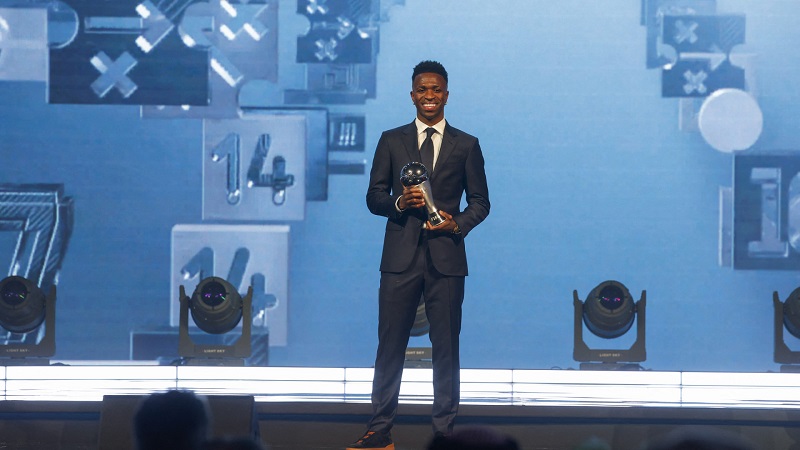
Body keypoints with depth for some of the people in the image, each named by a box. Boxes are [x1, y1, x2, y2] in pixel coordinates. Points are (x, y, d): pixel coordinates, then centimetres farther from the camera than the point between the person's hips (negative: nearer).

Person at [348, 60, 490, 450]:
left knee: (446, 346, 3)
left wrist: (458, 223, -11)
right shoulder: (391, 141, 10)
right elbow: (374, 197, 8)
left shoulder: (466, 146, 9)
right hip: (401, 256, 0)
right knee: (390, 344, 1)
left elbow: (480, 201, 9)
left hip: (446, 256, 0)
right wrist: (399, 203, -13)